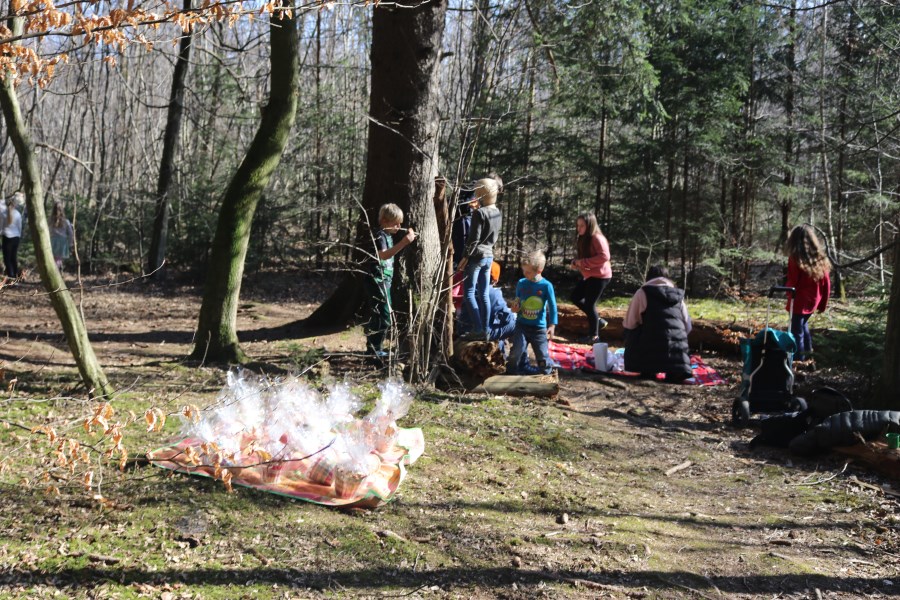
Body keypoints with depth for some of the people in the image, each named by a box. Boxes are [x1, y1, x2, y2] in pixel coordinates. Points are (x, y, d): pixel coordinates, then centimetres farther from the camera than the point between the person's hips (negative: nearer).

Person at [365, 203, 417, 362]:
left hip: (384, 281, 10)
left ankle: (374, 349, 25)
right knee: (383, 317, -13)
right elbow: (383, 255, -37)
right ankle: (374, 351, -11)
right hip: (378, 281, -10)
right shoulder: (380, 236, -15)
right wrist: (404, 242, -45)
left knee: (377, 316, 16)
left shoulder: (388, 236, 15)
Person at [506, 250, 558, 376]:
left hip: (539, 327, -2)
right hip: (522, 324, 2)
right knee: (516, 352, -9)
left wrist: (552, 325, -10)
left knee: (543, 354, 3)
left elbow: (552, 306, -6)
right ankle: (511, 374, 8)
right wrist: (515, 307, -7)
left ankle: (547, 373, 27)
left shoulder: (546, 286, -10)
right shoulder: (521, 283, -1)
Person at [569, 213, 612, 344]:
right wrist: (576, 263, 0)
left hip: (600, 276, -10)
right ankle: (598, 320, 21)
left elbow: (604, 256, -28)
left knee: (589, 304, -4)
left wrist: (583, 262, -25)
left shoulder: (597, 238, -17)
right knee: (575, 297, 12)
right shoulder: (583, 239, 12)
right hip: (589, 276, 10)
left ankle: (593, 336, 10)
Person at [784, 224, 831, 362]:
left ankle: (798, 359, 9)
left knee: (797, 331, 4)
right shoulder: (820, 258, 1)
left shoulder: (795, 259, -18)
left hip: (799, 302, -7)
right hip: (813, 301, 7)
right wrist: (823, 303, 13)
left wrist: (789, 297, 2)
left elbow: (792, 282, -16)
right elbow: (826, 283, 5)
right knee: (803, 323, 29)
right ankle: (807, 350, 36)